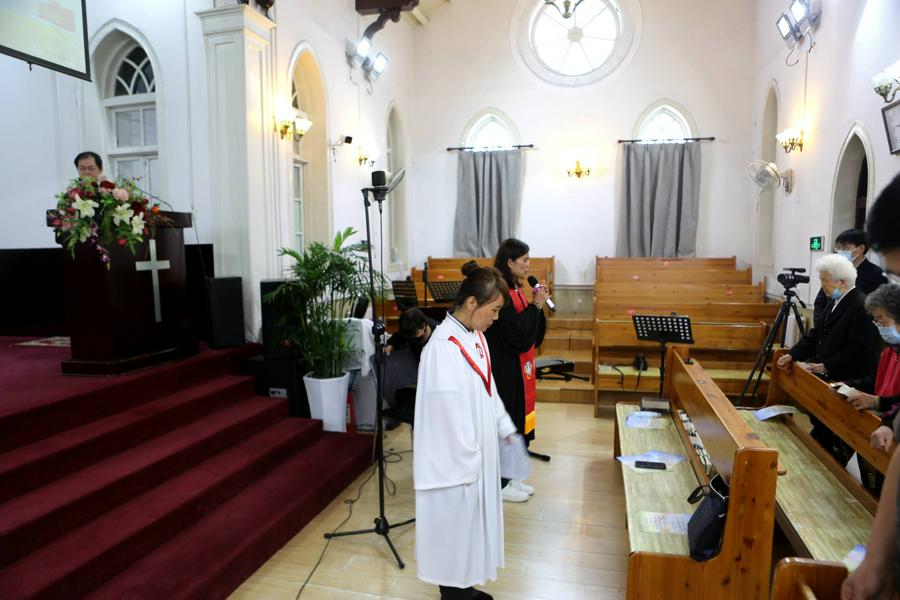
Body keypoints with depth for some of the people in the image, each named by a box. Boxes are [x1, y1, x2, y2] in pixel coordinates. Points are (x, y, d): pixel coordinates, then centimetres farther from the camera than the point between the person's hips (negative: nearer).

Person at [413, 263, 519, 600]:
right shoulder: (444, 347, -26)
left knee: (470, 522, 22)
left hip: (477, 452, 9)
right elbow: (449, 414, -24)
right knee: (454, 525, 10)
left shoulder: (475, 337, 3)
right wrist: (465, 464, -18)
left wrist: (506, 430, 16)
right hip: (455, 460, -9)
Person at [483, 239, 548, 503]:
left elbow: (534, 335, 12)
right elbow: (516, 335, -23)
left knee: (518, 422, 16)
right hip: (505, 370, -10)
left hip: (519, 368, 10)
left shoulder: (516, 291, 10)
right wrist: (535, 306, -16)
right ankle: (499, 483, 16)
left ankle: (510, 477, 30)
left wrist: (538, 306, -2)